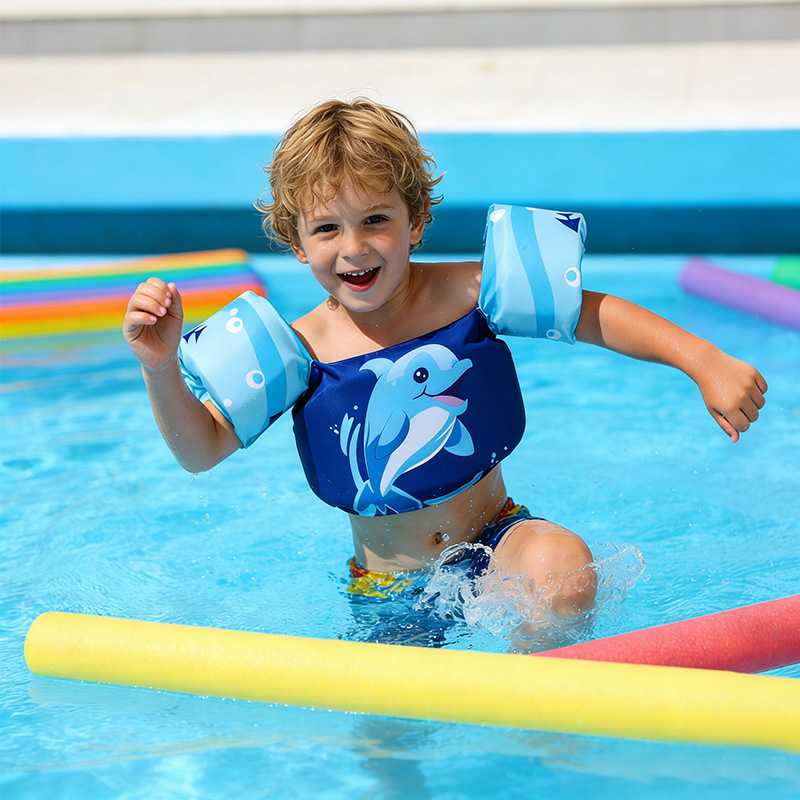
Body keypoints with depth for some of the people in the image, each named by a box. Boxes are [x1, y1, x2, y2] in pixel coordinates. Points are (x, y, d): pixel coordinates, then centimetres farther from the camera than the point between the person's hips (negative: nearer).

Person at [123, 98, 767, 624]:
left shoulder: (463, 294, -11)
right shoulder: (302, 350, -10)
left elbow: (595, 315, -7)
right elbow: (201, 449, -8)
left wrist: (705, 362, -17)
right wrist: (160, 367, -25)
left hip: (496, 538, -2)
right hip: (386, 584, 2)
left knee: (562, 566, -31)